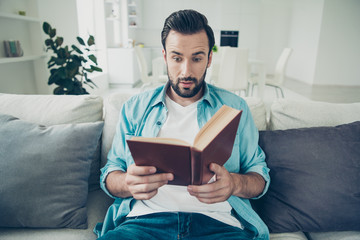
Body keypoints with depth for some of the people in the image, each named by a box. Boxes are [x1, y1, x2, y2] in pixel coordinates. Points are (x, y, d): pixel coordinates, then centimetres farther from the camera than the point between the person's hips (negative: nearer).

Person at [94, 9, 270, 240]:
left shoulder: (235, 107, 10)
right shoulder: (135, 107, 11)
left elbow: (260, 177, 10)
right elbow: (110, 175, 11)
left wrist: (235, 184, -14)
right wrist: (128, 183, -14)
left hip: (217, 221, 1)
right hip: (145, 218, 1)